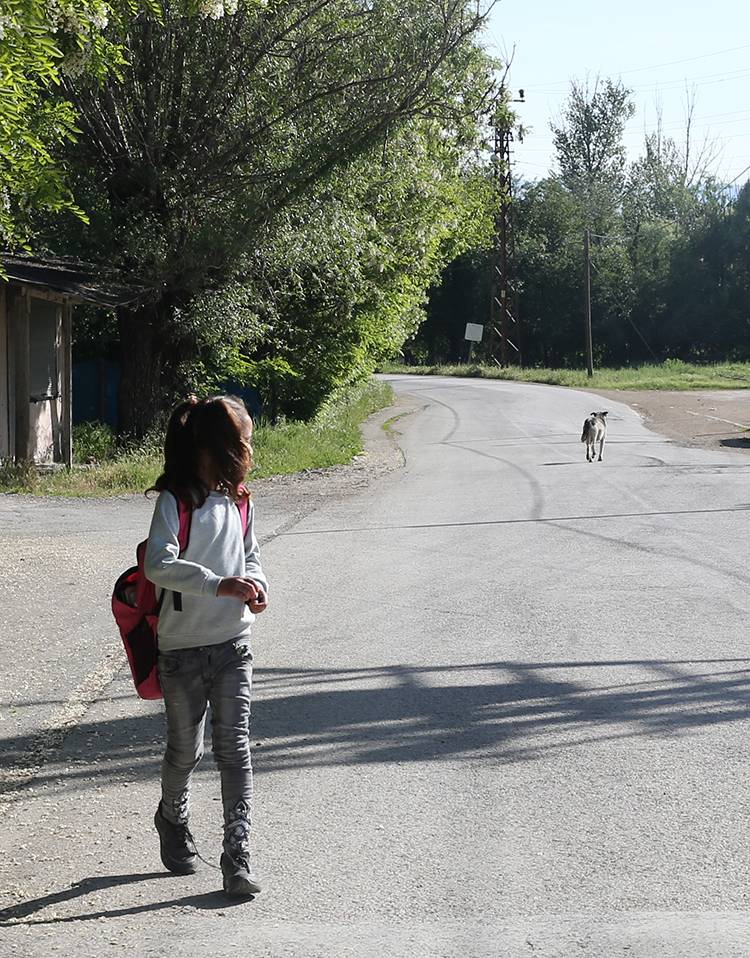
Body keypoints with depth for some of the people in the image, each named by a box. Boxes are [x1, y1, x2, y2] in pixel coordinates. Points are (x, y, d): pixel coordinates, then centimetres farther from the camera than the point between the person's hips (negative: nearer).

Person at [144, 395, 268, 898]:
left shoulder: (238, 501, 7)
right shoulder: (175, 500, -12)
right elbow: (159, 564, -25)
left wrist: (257, 585, -2)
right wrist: (221, 584, -33)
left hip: (234, 644, 4)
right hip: (184, 648, -4)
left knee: (235, 749, -3)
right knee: (186, 749, 12)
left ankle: (238, 856, -1)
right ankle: (173, 822, 41)